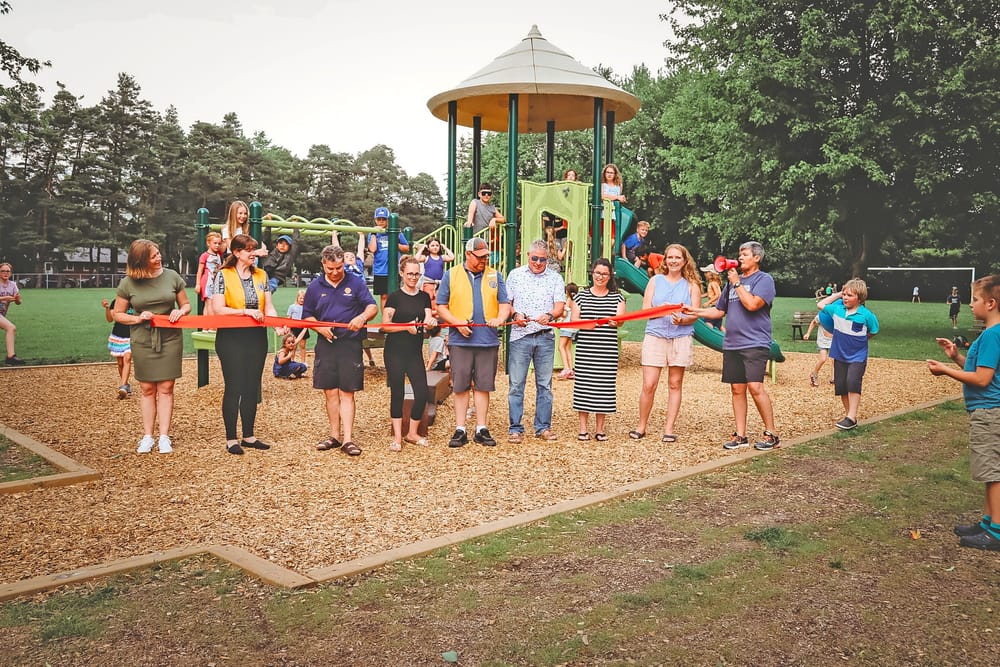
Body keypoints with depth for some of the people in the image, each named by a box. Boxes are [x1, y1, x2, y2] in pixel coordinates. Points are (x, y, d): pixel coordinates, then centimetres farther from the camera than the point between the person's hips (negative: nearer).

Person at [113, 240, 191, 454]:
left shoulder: (171, 276, 0)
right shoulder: (128, 283, -3)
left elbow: (186, 305, 10)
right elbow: (117, 315, 5)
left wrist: (180, 312, -13)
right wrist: (138, 318, -13)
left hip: (170, 338, 0)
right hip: (142, 341, 0)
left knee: (166, 388, 2)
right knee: (147, 389, 6)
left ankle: (164, 437, 7)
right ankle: (147, 436, 14)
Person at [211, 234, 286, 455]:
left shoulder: (261, 275, 7)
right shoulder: (224, 275, -6)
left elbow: (268, 307, 5)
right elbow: (218, 309, -13)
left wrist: (278, 325, -13)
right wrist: (246, 311, -20)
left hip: (257, 338, 5)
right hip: (231, 338, -5)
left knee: (252, 387, 10)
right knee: (234, 388, 0)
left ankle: (249, 436, 21)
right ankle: (231, 439, 11)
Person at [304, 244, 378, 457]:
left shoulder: (356, 282, 1)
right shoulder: (315, 287, 8)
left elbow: (373, 307, -5)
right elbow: (307, 315, 13)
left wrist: (362, 316, -27)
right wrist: (319, 327, -7)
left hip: (350, 344, -3)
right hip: (325, 344, 3)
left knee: (347, 393, -2)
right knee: (330, 392, 7)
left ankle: (348, 440, -2)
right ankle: (335, 436, 19)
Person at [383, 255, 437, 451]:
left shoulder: (424, 297, 10)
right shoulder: (394, 297, -2)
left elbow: (428, 320, 4)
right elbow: (385, 325, -7)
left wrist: (430, 321, -20)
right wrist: (407, 326, -21)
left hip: (415, 352, 3)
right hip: (395, 352, -3)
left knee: (422, 393, -3)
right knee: (397, 393, 3)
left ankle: (412, 433, 17)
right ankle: (397, 437, 13)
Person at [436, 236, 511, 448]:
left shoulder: (495, 276, 11)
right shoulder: (451, 275, 6)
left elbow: (505, 304, 9)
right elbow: (441, 307, 5)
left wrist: (500, 318, -13)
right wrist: (457, 322, -11)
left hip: (488, 341, 1)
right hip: (460, 341, -1)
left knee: (483, 386, 5)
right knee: (460, 386, 3)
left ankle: (482, 430, 13)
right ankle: (460, 430, 10)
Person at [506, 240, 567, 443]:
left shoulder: (555, 278, 8)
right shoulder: (515, 275, 9)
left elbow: (560, 306, -2)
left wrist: (549, 316, -23)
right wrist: (515, 315, -11)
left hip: (545, 337, 1)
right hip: (520, 335, -1)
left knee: (545, 385, 6)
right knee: (516, 384, -1)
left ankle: (543, 427, 16)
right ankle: (515, 428, 7)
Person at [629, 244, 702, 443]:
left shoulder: (692, 285, 9)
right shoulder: (655, 281, 10)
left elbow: (695, 315, 2)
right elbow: (645, 310, 3)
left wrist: (681, 320, -18)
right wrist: (660, 309, -16)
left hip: (681, 338, 0)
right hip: (655, 336, 0)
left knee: (675, 385, 5)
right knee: (649, 385, -5)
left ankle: (669, 428, 13)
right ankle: (641, 426, 11)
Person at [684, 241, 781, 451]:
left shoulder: (764, 279, -3)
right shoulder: (733, 280, 18)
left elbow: (752, 304, -19)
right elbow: (719, 310, 22)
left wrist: (737, 283, -9)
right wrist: (694, 311, 10)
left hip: (755, 343, -7)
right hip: (732, 344, 7)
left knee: (755, 386, -14)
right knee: (737, 389, 7)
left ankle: (771, 434, -2)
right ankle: (740, 436, 14)